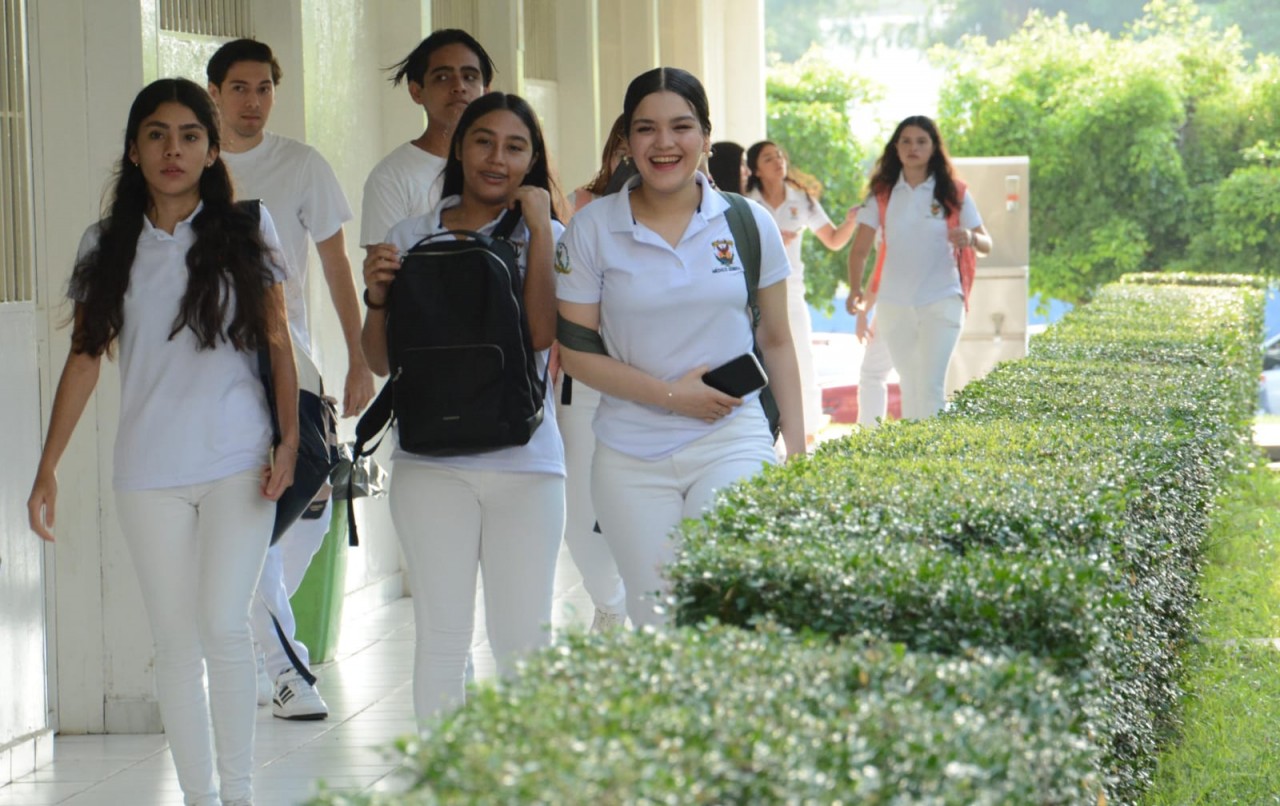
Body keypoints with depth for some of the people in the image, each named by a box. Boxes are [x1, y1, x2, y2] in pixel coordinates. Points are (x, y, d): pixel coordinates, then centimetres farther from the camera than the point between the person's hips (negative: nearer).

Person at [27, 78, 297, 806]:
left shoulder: (247, 230, 3)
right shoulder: (107, 247, 7)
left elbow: (279, 343, 5)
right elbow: (85, 357, 8)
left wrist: (290, 441, -5)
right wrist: (48, 468, 4)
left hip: (237, 461, -2)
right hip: (148, 471, 2)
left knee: (224, 625, -11)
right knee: (176, 641, 4)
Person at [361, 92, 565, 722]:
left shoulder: (548, 239, 5)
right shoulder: (412, 240, 8)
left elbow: (543, 334, -13)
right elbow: (381, 361, 8)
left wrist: (538, 227, -10)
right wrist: (377, 297, -10)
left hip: (526, 462, 0)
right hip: (432, 461, 1)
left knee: (524, 638, 2)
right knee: (441, 633, 2)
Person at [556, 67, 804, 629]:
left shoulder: (749, 224, 4)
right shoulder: (592, 230, 1)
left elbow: (776, 343, 11)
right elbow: (575, 351, 0)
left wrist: (795, 447, 5)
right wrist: (669, 393, -10)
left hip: (734, 443, 0)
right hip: (632, 460, 1)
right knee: (657, 627, 3)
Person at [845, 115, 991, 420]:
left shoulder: (953, 193, 1)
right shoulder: (882, 195, 4)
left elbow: (986, 245, -2)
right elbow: (860, 250, -2)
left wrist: (970, 238, -27)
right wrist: (856, 292, -19)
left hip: (941, 301, -3)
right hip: (894, 304, 3)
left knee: (931, 387, -14)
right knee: (908, 386, 11)